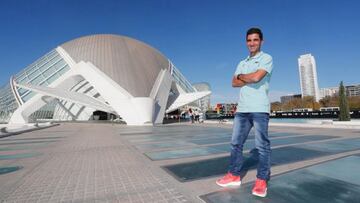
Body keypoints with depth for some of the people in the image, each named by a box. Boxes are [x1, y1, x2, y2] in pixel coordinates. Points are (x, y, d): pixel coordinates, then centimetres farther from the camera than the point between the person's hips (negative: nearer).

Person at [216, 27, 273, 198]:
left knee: (262, 145, 0)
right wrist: (249, 79, -5)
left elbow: (256, 77, -14)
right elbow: (234, 83, 9)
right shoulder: (242, 63, 21)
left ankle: (262, 180, 11)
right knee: (236, 143, 8)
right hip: (242, 109, 6)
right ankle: (234, 175, 19)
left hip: (259, 109, -6)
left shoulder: (266, 58, 3)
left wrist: (241, 76, 4)